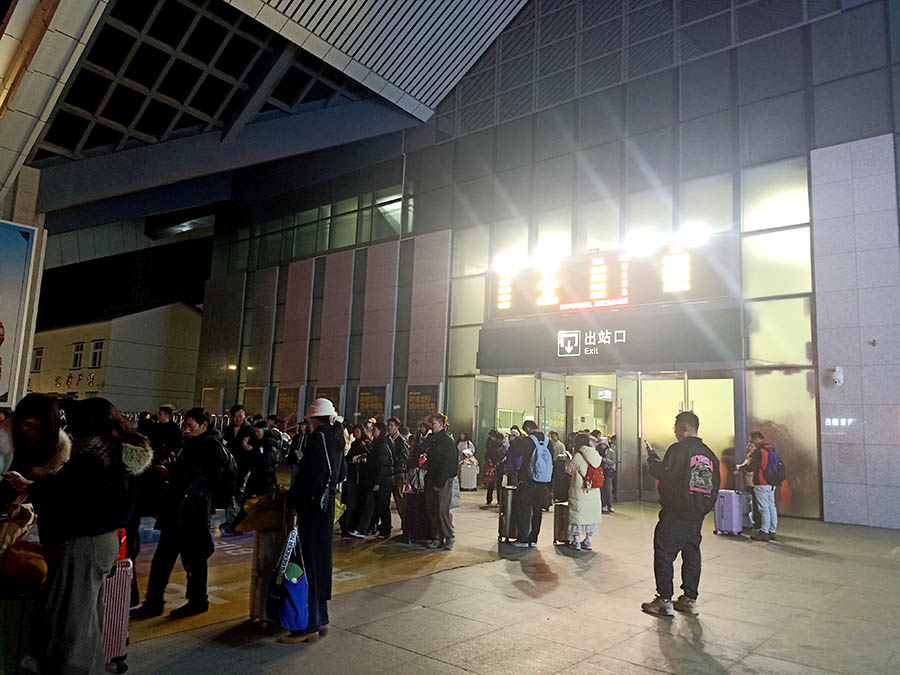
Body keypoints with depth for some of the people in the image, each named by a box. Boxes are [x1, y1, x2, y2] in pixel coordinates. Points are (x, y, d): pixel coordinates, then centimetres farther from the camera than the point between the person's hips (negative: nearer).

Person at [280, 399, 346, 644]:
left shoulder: (319, 437, -15)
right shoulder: (335, 438, 11)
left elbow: (309, 476, -21)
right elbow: (342, 472, 22)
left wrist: (296, 507, -19)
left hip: (312, 508, -9)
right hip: (326, 507, 9)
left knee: (308, 562, -3)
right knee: (320, 560, 16)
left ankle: (310, 625, 2)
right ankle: (321, 619, 25)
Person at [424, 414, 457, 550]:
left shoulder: (448, 440, -11)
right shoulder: (432, 438, 13)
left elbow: (447, 463, -15)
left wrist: (439, 482, -18)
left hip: (444, 480, -8)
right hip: (431, 479, 8)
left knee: (442, 510, -6)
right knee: (432, 509, 7)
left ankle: (449, 537, 8)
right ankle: (437, 538, 15)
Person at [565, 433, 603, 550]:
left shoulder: (578, 456, -13)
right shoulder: (596, 455, 2)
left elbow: (569, 469, -2)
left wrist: (569, 461, 17)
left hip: (579, 491, -5)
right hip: (594, 492, 5)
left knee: (577, 514, 4)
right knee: (590, 514, 13)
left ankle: (576, 541, 8)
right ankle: (587, 541, 19)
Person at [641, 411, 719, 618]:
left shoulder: (679, 449, -13)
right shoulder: (710, 455, 10)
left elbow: (661, 473, -15)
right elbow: (715, 486, 13)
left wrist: (651, 457, 1)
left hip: (676, 514, -7)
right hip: (697, 515, 7)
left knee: (664, 554, 0)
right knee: (691, 554, 15)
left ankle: (664, 601, 2)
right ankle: (690, 599, 21)